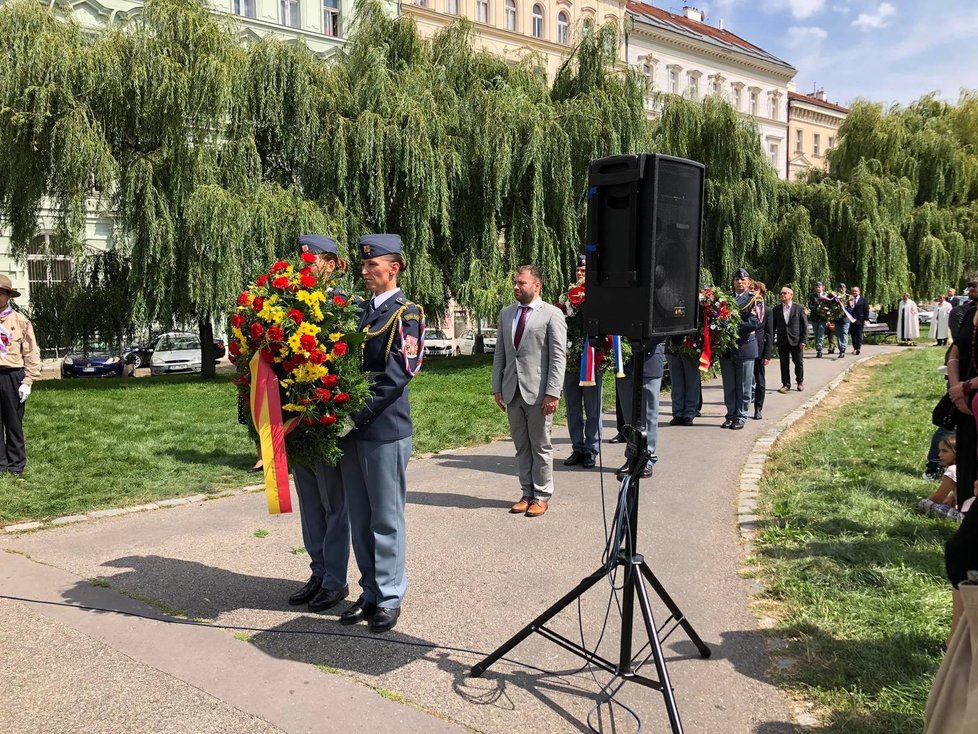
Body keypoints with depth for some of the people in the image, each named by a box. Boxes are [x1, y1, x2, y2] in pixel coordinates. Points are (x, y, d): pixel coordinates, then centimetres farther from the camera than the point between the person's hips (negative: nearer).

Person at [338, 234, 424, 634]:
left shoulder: (406, 315, -6)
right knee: (360, 518, 13)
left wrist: (360, 415, -17)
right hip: (353, 431, 7)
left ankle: (390, 598, 14)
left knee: (386, 518, 2)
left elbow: (396, 376, -14)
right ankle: (370, 593, 25)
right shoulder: (361, 311, 14)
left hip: (385, 431, -7)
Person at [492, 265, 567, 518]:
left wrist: (552, 393, -15)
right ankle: (527, 493, 22)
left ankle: (541, 496, 15)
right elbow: (500, 353, 15)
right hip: (512, 391, 5)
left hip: (538, 392, -5)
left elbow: (559, 357, -9)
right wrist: (497, 387, 8)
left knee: (541, 446, 5)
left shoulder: (552, 314, -4)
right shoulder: (506, 313, 13)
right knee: (521, 446, 12)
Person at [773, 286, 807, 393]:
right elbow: (773, 326, 6)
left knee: (798, 362, 9)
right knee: (784, 363, 5)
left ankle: (800, 381, 27)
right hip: (782, 342, 2)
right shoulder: (776, 310, 4)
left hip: (796, 341, -1)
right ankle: (786, 384, 15)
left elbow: (804, 325, -1)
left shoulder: (799, 309, -1)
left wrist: (803, 340, -7)